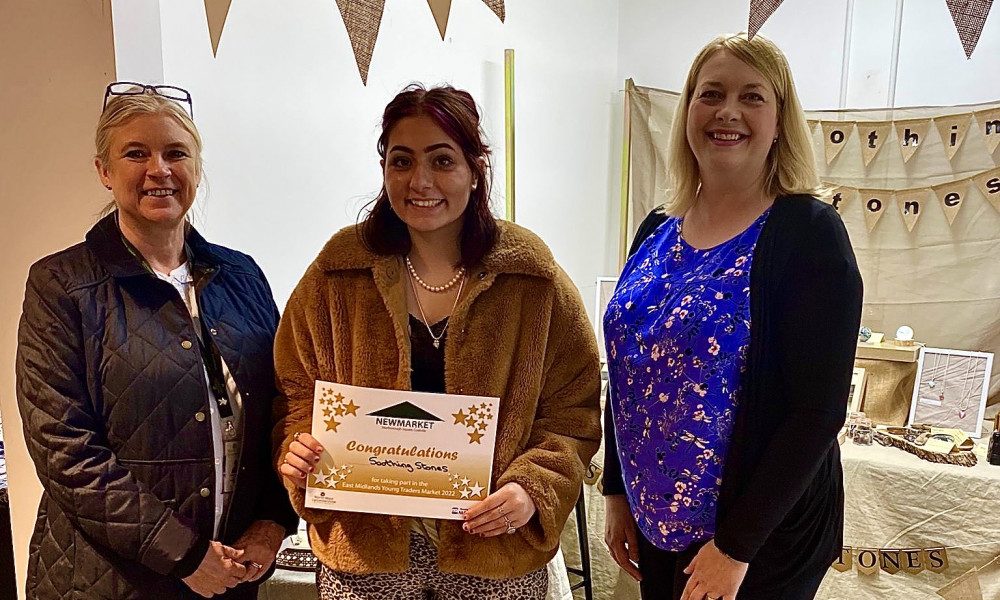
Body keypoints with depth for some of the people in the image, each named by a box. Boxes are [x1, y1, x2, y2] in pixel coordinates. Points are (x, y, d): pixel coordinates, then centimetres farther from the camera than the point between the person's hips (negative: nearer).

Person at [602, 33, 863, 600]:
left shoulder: (809, 232, -15)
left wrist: (736, 545, -16)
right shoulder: (657, 231, 2)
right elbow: (628, 373, 7)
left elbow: (818, 413, -18)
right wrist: (618, 492, 7)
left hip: (763, 537, -5)